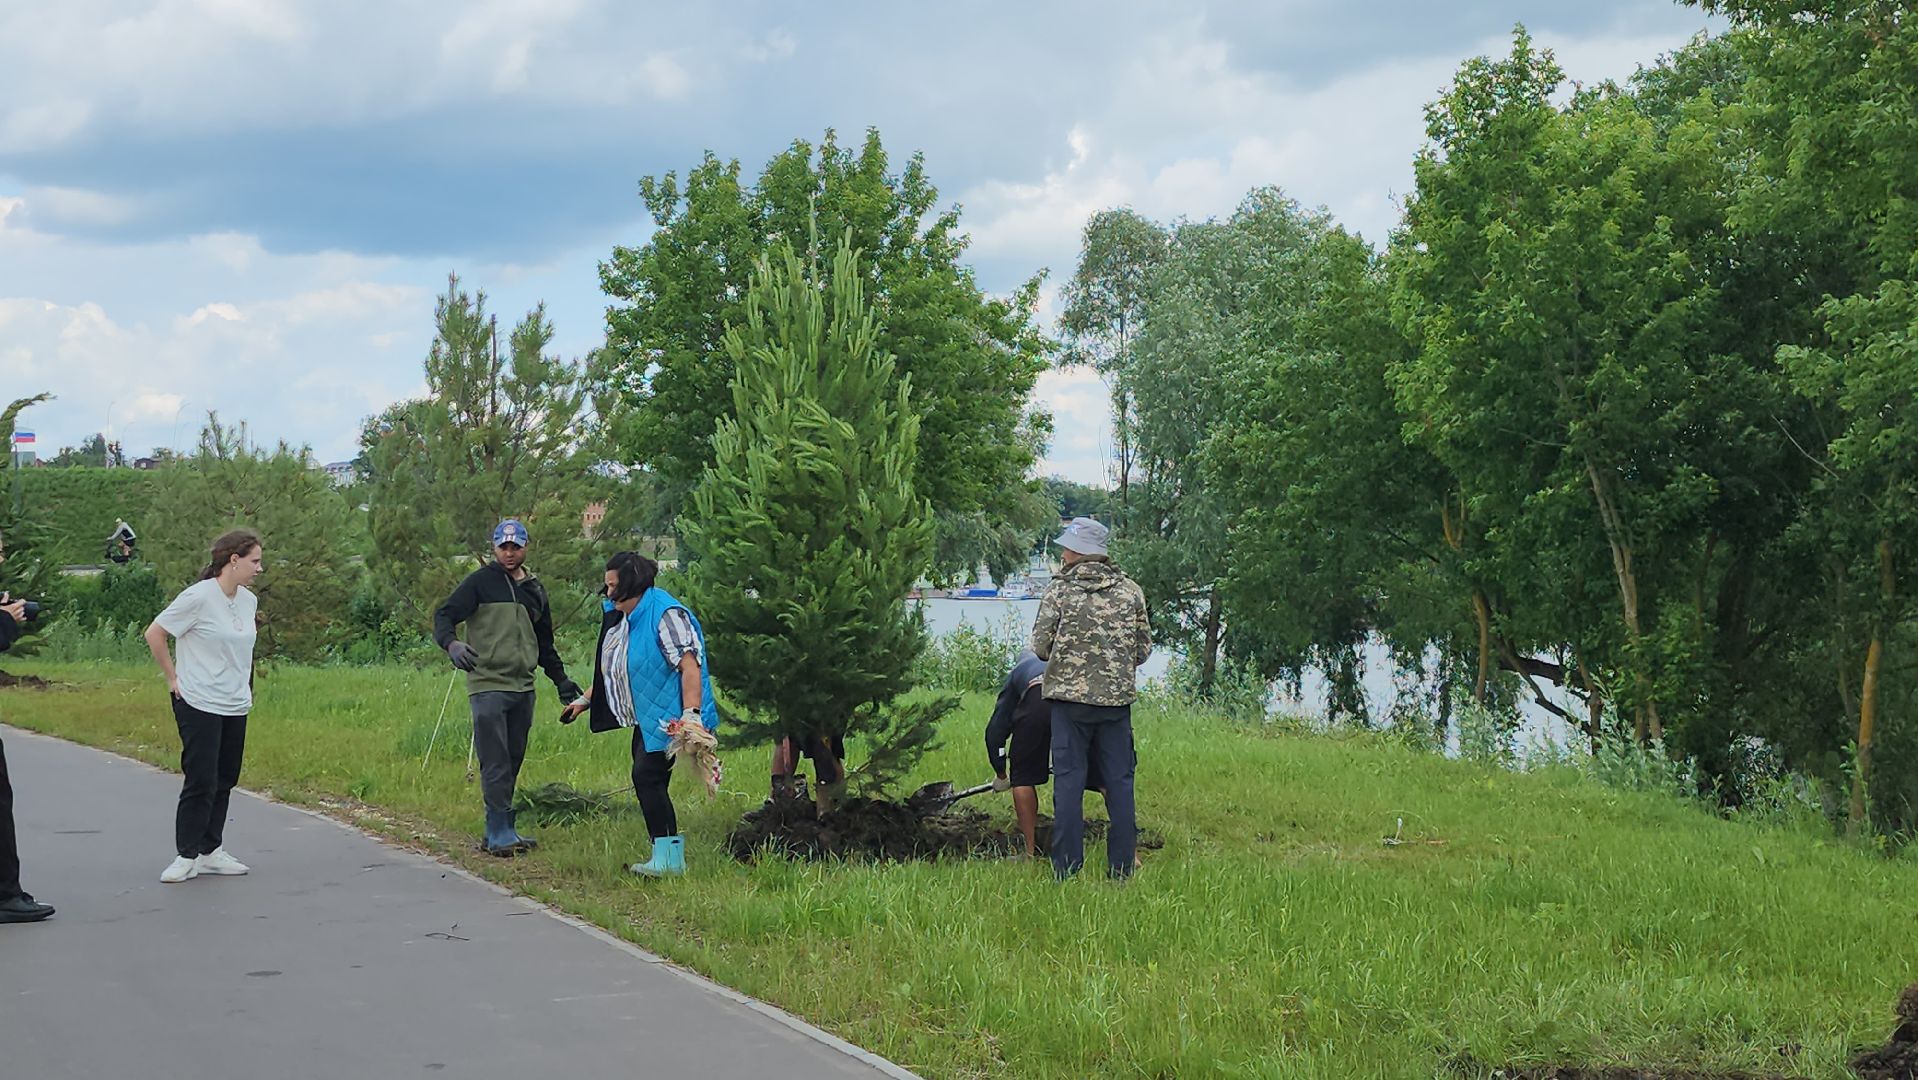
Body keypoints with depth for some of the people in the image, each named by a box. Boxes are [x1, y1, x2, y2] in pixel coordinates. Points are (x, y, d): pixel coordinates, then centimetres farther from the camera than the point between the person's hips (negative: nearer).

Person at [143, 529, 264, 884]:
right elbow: (154, 634, -8)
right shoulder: (198, 598, -14)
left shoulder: (248, 601, 8)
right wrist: (173, 679, -6)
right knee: (201, 782, -7)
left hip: (236, 706, 7)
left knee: (224, 782, 10)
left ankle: (211, 852, 19)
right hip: (199, 705, -7)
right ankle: (186, 857, 1)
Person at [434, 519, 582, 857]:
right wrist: (452, 644, -30)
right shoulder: (480, 582, -1)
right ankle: (500, 833, -8)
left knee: (513, 762, 8)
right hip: (487, 685, -6)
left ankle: (498, 833, 14)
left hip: (523, 688, 6)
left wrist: (561, 680, 23)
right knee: (496, 764, -10)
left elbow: (545, 644, 28)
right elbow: (444, 616, -9)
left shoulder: (535, 590, 18)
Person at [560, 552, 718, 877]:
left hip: (668, 719, -10)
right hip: (646, 720, 10)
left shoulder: (666, 615, -14)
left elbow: (689, 667, -22)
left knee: (647, 777, -16)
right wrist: (584, 700, 28)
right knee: (647, 781, 6)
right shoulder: (625, 619, 17)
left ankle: (667, 858, -13)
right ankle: (670, 857, 11)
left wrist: (690, 713, -30)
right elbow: (613, 671, 29)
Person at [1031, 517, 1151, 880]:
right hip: (1118, 699, 2)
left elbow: (1040, 647, -5)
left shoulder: (1059, 591, -5)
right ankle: (1122, 867, 10)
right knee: (1119, 782, 8)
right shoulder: (1130, 592, 4)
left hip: (1070, 697, -2)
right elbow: (1144, 649, 8)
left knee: (1068, 781, 3)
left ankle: (1067, 869, 2)